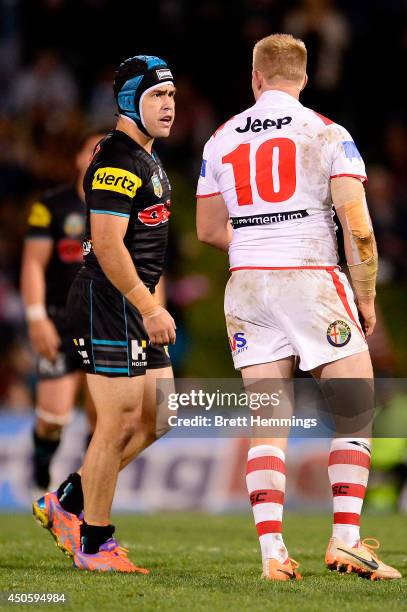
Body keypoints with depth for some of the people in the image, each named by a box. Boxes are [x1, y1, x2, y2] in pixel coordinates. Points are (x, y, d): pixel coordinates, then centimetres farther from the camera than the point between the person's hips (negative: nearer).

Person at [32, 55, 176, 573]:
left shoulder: (147, 160, 18)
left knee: (157, 418, 11)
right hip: (109, 301, -10)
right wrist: (149, 309, -22)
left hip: (134, 304, 10)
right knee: (120, 422, -6)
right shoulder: (118, 160, -16)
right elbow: (108, 245, -22)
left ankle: (67, 504, 19)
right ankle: (94, 544, 3)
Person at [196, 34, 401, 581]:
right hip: (312, 280, -4)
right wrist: (366, 298, 2)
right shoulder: (327, 134, -2)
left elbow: (209, 230, 17)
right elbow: (358, 228, -8)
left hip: (246, 285, 4)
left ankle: (272, 552, -3)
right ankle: (346, 539, -5)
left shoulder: (221, 140, 9)